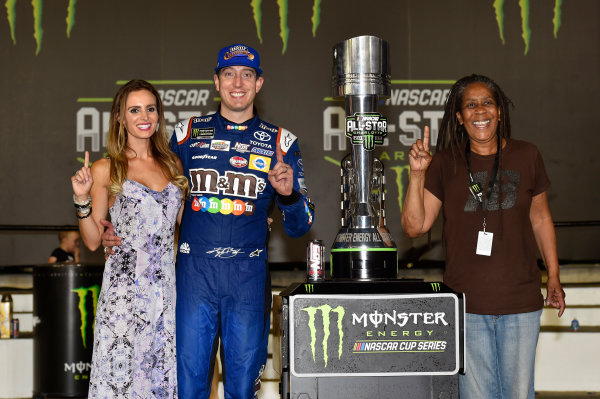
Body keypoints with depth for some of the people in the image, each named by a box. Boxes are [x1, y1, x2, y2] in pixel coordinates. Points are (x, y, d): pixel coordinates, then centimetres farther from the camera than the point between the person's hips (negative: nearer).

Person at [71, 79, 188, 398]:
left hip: (167, 287, 3)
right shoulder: (106, 170, 2)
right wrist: (82, 200, -11)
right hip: (125, 290, -3)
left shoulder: (172, 165, 12)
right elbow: (93, 240, 2)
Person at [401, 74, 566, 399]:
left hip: (521, 302, 1)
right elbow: (415, 225, -3)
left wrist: (553, 277, 11)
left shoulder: (526, 156, 4)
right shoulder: (444, 164, 1)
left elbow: (540, 218, 13)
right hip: (467, 304, -1)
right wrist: (417, 174, -14)